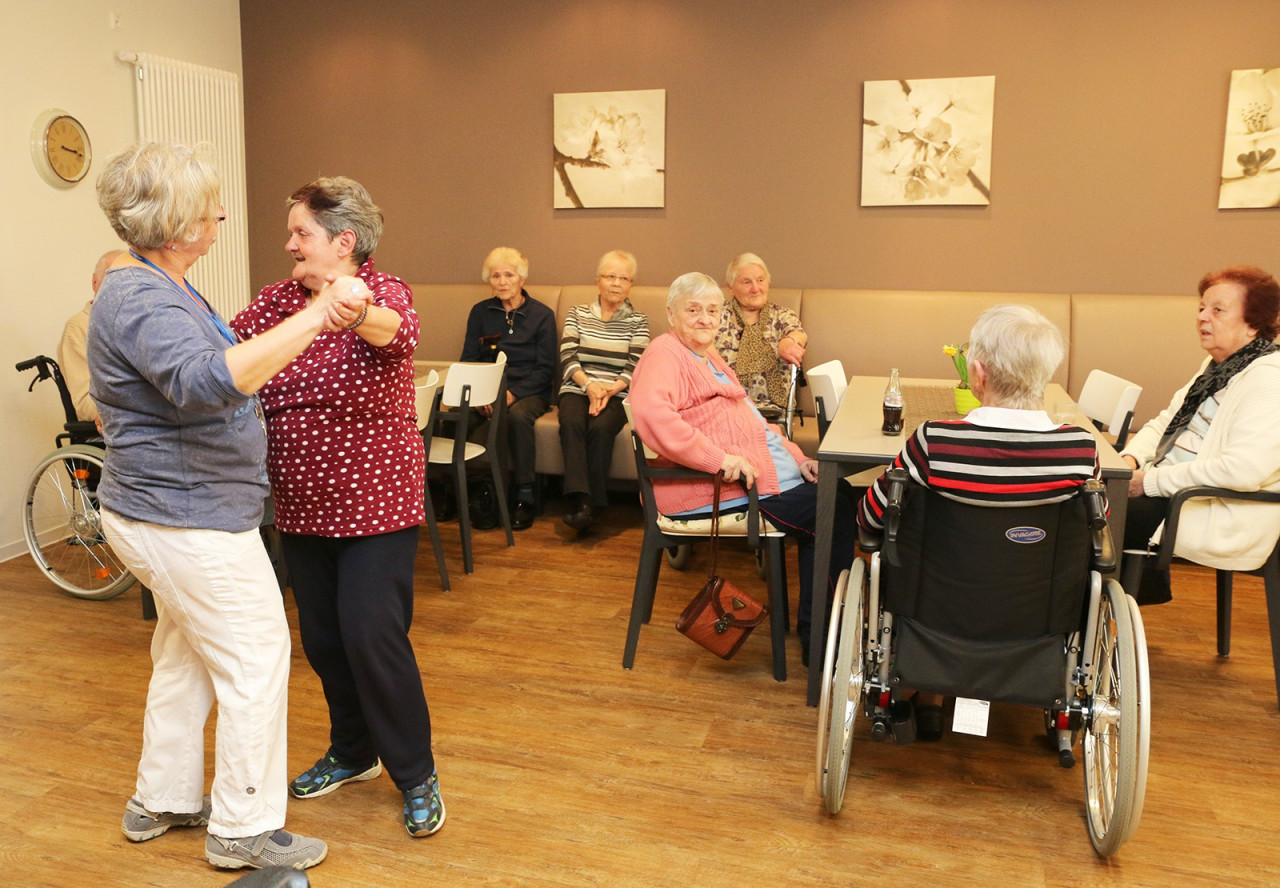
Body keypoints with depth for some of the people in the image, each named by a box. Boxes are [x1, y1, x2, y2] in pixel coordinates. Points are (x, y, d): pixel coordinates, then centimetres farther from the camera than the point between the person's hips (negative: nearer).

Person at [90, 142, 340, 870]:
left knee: (186, 657, 21)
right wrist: (313, 320, -46)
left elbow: (213, 357, 24)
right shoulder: (142, 301, -24)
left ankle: (162, 801, 36)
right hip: (189, 520, -11)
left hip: (168, 511, 11)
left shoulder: (158, 285, 10)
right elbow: (205, 382, -43)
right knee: (257, 660, 0)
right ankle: (245, 831, 14)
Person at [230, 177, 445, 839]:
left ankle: (416, 776, 13)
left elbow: (399, 331, -34)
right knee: (322, 637, 15)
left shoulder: (383, 291, -11)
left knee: (372, 636, -6)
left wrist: (354, 313, -56)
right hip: (303, 506, 6)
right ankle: (353, 752, 37)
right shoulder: (279, 299, 6)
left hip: (375, 503, -6)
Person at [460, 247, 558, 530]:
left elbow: (546, 368, -2)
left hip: (529, 391, -2)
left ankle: (524, 497, -27)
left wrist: (513, 393, -18)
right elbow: (468, 360, 8)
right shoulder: (480, 312, 12)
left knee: (518, 414, -37)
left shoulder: (542, 315, 3)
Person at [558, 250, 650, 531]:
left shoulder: (638, 321, 11)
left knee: (601, 428, -32)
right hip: (577, 389, 1)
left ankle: (593, 503, -27)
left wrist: (609, 390, -17)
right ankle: (579, 498, -39)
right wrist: (589, 385, -15)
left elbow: (634, 368, 0)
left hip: (616, 395, -1)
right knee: (571, 423, -32)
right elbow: (568, 358, 2)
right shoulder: (577, 314, 15)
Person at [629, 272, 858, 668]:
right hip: (720, 488, -11)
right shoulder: (665, 353, -10)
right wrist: (720, 458, -31)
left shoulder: (709, 356, 23)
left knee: (840, 494, 6)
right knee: (835, 512, -10)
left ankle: (814, 631, 9)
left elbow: (748, 419, 26)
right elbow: (651, 413, -30)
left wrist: (796, 456, 12)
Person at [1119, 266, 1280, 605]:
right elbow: (1166, 421, 19)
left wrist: (1152, 481, -22)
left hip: (1224, 522, -9)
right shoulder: (1217, 364, 14)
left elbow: (1243, 469, -27)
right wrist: (1131, 458, -2)